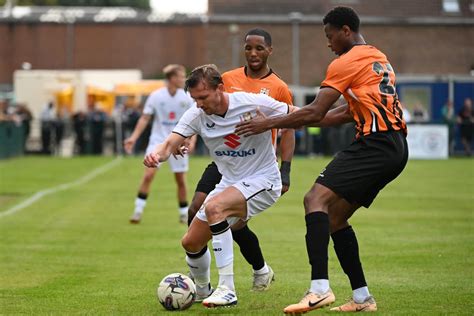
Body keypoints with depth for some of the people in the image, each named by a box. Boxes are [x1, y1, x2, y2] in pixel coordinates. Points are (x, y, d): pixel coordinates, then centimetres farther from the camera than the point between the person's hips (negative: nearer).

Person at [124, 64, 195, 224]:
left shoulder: (187, 98, -4)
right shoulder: (156, 96, -7)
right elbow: (145, 118, -2)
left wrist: (192, 140, -13)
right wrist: (134, 137, -11)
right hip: (158, 141, -1)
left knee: (181, 180, 4)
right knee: (148, 175, -14)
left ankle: (184, 213, 19)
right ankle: (138, 211, -8)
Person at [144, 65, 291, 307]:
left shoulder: (254, 104, -20)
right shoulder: (196, 115, -9)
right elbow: (170, 144, -20)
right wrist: (157, 154, -43)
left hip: (262, 180, -6)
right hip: (229, 183, 6)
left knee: (214, 207, -34)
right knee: (190, 242, 5)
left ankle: (227, 290, -30)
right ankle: (202, 291, 39)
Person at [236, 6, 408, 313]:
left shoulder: (347, 62, -6)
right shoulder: (379, 58, 23)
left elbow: (314, 112, -10)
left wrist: (269, 123, 0)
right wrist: (300, 121, 25)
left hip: (375, 144, -9)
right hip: (397, 148, 9)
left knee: (317, 199, -18)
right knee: (336, 215, 15)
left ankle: (320, 288, -33)